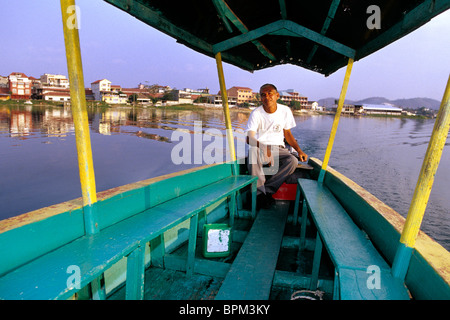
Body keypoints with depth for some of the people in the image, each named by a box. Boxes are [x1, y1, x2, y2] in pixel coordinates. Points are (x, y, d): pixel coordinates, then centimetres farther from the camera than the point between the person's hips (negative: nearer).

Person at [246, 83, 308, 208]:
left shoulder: (285, 111, 3)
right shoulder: (256, 113, -7)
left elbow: (287, 133, 13)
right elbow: (249, 138, -17)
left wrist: (299, 150, 1)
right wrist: (263, 147, -37)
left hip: (278, 148, 2)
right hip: (259, 147, -2)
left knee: (293, 161, -29)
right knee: (253, 154, -37)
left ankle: (268, 190, -26)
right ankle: (260, 193, -29)